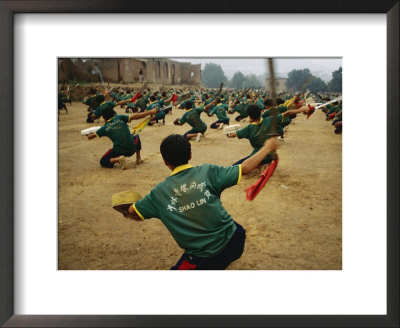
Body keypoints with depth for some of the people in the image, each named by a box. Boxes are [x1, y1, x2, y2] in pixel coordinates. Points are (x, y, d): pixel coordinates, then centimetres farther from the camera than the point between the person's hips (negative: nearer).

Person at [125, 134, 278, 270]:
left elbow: (132, 211, 4)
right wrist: (267, 148, 11)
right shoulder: (207, 172, -7)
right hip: (234, 243, 3)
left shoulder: (159, 192, -5)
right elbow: (245, 168, -3)